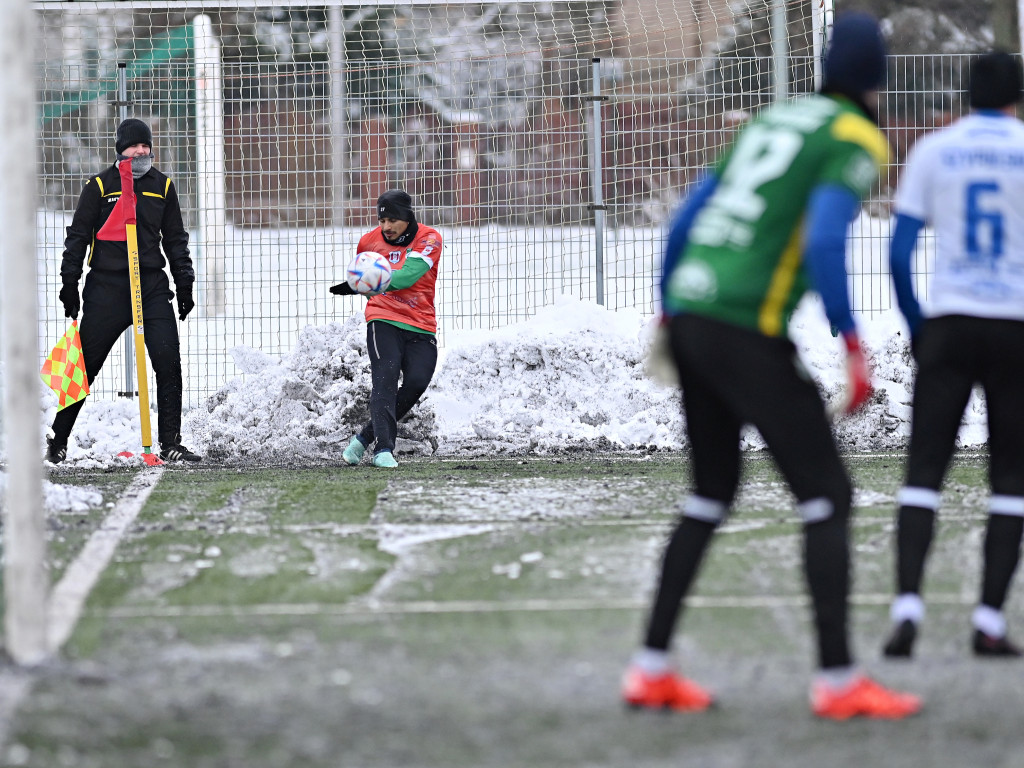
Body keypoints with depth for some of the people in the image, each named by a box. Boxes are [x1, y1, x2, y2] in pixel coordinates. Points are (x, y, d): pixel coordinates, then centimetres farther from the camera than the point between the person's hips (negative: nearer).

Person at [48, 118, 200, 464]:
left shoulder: (162, 186, 10)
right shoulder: (100, 186, 1)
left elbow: (175, 239, 18)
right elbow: (77, 237, 4)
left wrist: (184, 283, 12)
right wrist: (69, 283, -2)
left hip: (152, 286, 3)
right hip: (106, 286, -2)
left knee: (168, 363, -8)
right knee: (85, 365, 2)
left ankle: (170, 443, -3)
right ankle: (58, 440, 13)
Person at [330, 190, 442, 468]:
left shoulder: (429, 239, -8)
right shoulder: (369, 241, 2)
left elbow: (407, 276, -24)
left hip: (421, 327, 0)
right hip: (384, 320, 0)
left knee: (416, 382, -14)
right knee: (385, 377, -20)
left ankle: (365, 437, 0)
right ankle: (383, 448, -25)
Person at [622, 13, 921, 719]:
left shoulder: (773, 120, 19)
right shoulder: (855, 141, -4)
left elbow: (686, 220, 18)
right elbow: (823, 242, -20)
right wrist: (854, 350, -16)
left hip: (689, 318, 8)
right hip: (748, 332, -8)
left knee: (713, 495, 18)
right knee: (828, 496, 0)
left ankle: (651, 669, 17)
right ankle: (838, 679, -3)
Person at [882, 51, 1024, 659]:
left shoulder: (933, 151, 6)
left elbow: (899, 254, 3)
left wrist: (917, 328, 14)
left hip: (949, 321, 1)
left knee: (925, 467, 1)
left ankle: (908, 606, -15)